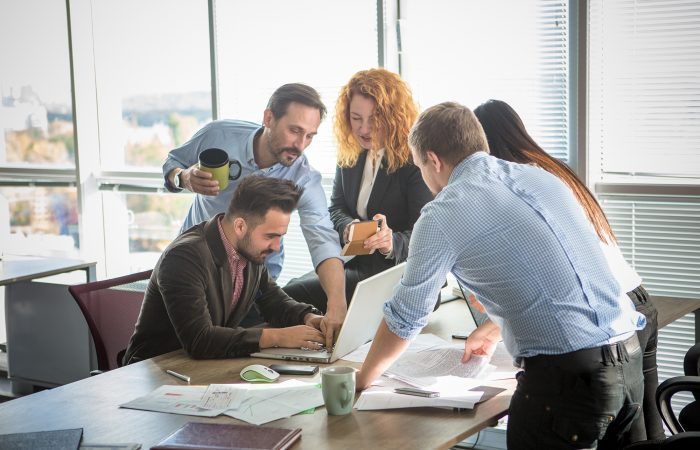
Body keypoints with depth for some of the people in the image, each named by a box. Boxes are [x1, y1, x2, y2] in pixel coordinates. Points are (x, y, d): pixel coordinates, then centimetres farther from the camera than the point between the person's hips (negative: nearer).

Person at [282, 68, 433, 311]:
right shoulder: (350, 155, 7)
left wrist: (392, 242, -39)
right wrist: (349, 228, -15)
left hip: (398, 272, -7)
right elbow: (336, 209, 10)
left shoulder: (416, 161, -13)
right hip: (352, 265, 7)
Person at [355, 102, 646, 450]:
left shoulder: (441, 216, -4)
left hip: (565, 374, -7)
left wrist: (363, 379, 23)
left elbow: (404, 318, 5)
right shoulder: (543, 177, 15)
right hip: (631, 358, 7)